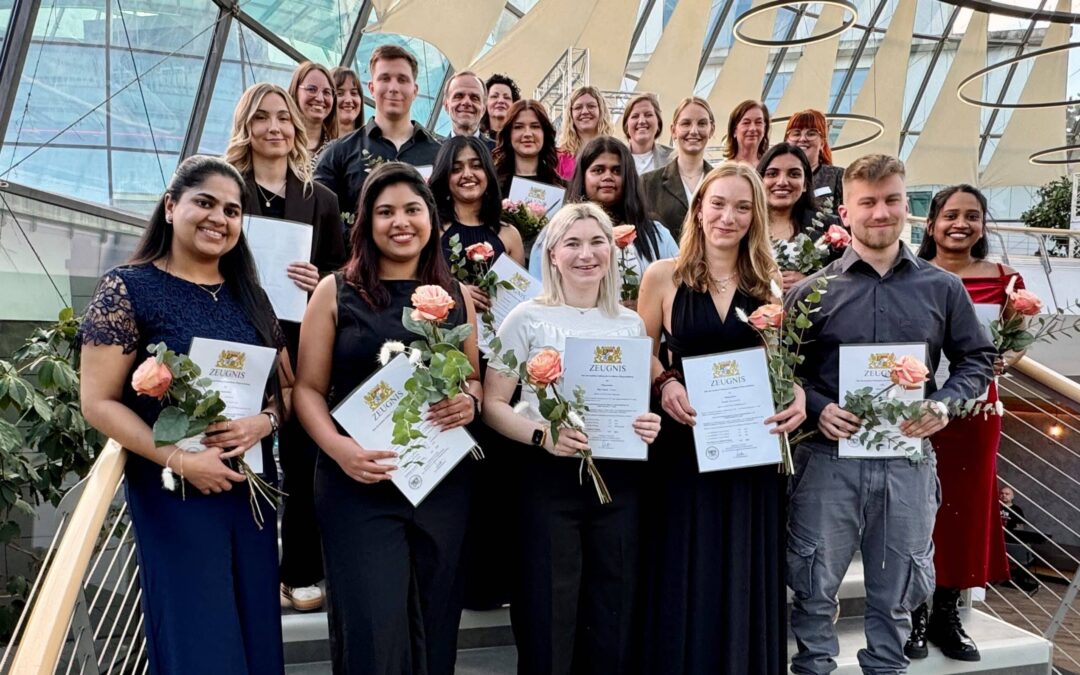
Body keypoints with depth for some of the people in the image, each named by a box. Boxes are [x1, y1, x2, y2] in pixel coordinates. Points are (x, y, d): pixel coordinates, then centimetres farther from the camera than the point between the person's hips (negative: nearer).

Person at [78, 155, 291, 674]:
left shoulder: (249, 294, 8)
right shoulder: (128, 289, -8)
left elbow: (286, 386, 11)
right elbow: (99, 403, -11)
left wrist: (264, 421, -11)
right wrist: (179, 459, -20)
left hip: (252, 487, 5)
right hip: (172, 493, -5)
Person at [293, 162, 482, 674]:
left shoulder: (457, 296, 9)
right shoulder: (335, 291, 1)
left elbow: (475, 379, 15)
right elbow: (308, 388, -1)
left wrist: (469, 400, -9)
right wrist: (340, 449, -18)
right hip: (358, 484, -3)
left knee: (432, 626, 13)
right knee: (373, 632, -2)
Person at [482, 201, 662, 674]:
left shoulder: (631, 324, 11)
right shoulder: (528, 318, 0)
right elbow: (493, 403, -3)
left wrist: (650, 426, -4)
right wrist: (541, 435, -20)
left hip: (619, 480, 4)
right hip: (548, 478, -3)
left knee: (614, 628, 10)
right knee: (548, 624, 2)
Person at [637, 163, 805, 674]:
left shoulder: (767, 284, 6)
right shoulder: (662, 276, -1)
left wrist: (797, 395, -11)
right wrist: (665, 384, -16)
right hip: (685, 445, -2)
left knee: (745, 577, 12)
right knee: (686, 577, 8)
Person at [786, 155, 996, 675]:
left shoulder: (942, 288, 6)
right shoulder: (813, 290, 1)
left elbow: (977, 359, 12)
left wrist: (943, 405, -5)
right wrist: (817, 409, -14)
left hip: (909, 460, 2)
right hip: (829, 456, -1)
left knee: (896, 594, 14)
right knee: (814, 590, 8)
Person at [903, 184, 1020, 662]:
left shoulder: (1004, 280, 4)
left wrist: (1000, 361, -9)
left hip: (974, 407, 2)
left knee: (965, 506, 9)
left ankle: (947, 616, 24)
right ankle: (915, 614, 17)